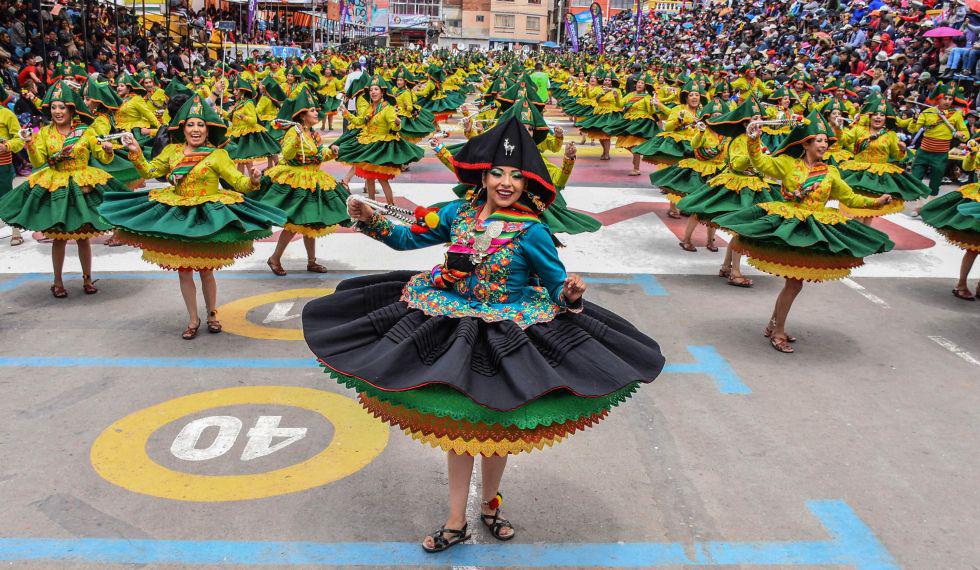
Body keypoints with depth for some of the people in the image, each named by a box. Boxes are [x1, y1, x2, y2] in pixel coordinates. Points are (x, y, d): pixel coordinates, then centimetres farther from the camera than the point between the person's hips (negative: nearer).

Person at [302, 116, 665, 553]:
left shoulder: (532, 232, -14)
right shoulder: (458, 214, -3)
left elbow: (557, 284, -10)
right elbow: (406, 239, 6)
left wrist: (570, 295, -31)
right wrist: (370, 220, -7)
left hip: (510, 338, -3)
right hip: (454, 329, 3)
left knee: (499, 426, 13)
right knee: (457, 424, 11)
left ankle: (490, 506, 40)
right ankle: (455, 523, 27)